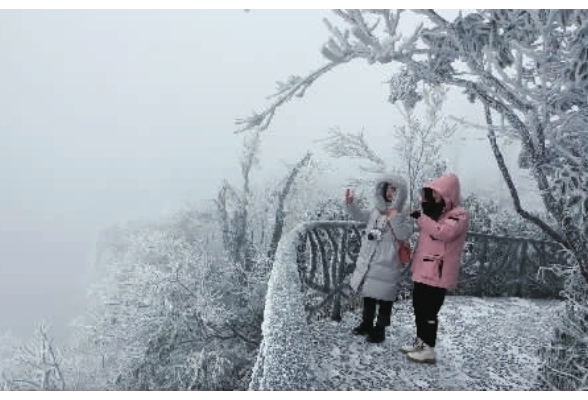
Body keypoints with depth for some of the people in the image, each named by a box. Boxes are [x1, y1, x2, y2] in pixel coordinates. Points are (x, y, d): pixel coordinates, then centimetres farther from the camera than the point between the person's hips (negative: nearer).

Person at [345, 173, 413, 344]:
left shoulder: (404, 217, -12)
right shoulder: (376, 211, 5)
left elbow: (404, 235, -27)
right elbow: (359, 216, 19)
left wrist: (395, 217, -31)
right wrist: (350, 203, 6)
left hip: (386, 266, -6)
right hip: (367, 263, 7)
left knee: (384, 299, 5)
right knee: (367, 295, 20)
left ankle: (380, 330, 20)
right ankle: (367, 324, 38)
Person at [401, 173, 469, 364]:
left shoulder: (459, 215, -12)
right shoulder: (437, 212, 17)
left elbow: (444, 232, -30)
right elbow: (425, 232, 28)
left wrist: (421, 217, -24)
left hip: (438, 274, -9)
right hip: (423, 270, 9)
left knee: (429, 311, -6)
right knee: (419, 308, 17)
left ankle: (429, 350, 3)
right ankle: (420, 342, 30)